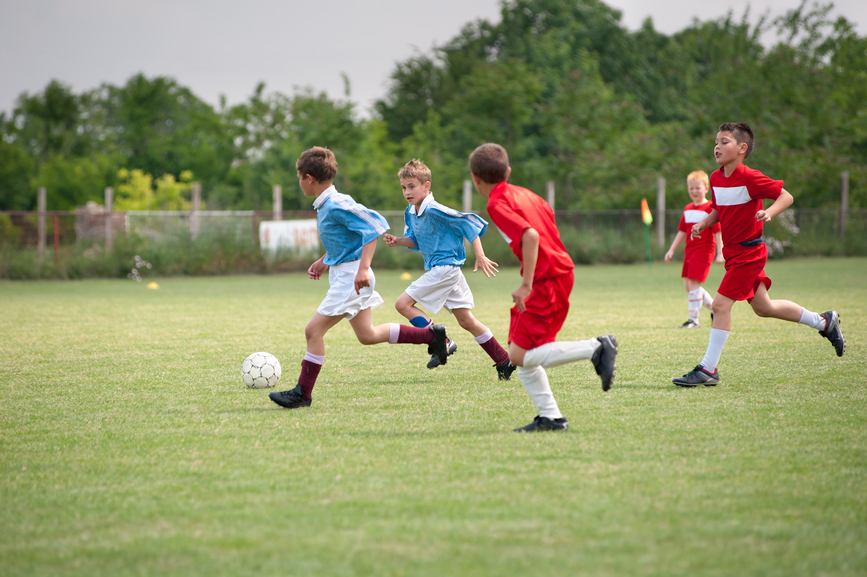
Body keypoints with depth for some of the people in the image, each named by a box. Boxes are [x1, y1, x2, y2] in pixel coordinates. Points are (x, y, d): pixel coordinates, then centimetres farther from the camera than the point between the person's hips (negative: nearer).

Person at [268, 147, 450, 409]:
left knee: (314, 329, -8)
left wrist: (363, 267, -31)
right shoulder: (324, 205, 9)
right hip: (342, 274, 10)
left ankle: (303, 393, -1)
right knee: (367, 335, 18)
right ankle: (431, 335, 26)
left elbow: (374, 225, -26)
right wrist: (324, 261, 21)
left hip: (350, 277, -10)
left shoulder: (337, 205, -21)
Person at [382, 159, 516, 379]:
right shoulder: (411, 213, 8)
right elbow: (416, 241, 21)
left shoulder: (434, 210, -19)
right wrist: (398, 241, 0)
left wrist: (480, 256, -21)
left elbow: (469, 223, -19)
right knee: (466, 321, 11)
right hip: (437, 270, 9)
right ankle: (504, 363, 15)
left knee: (403, 303, -11)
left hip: (445, 268, -9)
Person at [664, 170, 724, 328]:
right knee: (688, 284, 8)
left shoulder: (710, 208, -9)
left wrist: (720, 254, -15)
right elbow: (682, 232, 19)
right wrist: (671, 250, 15)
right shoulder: (688, 209, 13)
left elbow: (718, 233, -11)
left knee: (693, 282, -13)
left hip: (703, 250, -8)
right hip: (689, 249, 8)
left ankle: (694, 319, -7)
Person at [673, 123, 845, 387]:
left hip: (748, 252, -9)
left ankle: (708, 370, -8)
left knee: (721, 304, -13)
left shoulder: (750, 178, -17)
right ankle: (823, 322, 35)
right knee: (763, 308, 18)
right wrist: (703, 224, 1)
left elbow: (786, 196, -13)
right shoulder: (716, 178, 6)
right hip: (733, 252, 9)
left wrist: (769, 212, -30)